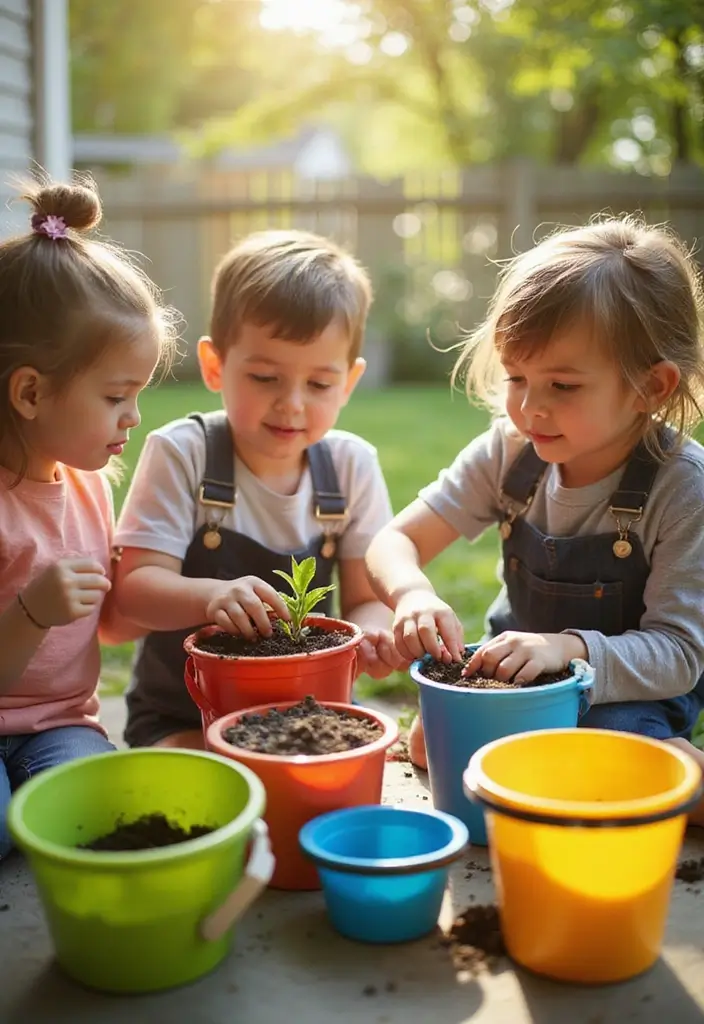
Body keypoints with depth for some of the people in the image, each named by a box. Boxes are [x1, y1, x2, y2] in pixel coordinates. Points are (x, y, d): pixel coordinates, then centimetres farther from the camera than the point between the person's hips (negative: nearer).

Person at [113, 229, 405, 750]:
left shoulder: (353, 465, -2)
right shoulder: (180, 453, -10)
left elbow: (367, 597, -1)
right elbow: (134, 585, -15)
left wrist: (372, 634, -27)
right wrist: (211, 596, -38)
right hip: (182, 718, -3)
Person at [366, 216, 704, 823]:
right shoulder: (509, 451, -11)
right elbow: (394, 542, -9)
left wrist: (569, 647, -43)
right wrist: (413, 593, -34)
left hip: (634, 688, -3)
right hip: (519, 665, 4)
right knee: (430, 739, -20)